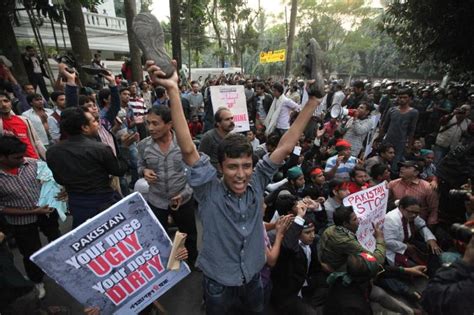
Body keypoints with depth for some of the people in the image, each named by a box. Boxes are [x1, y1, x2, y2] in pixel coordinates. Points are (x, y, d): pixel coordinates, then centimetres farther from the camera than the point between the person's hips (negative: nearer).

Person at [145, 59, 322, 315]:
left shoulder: (256, 184, -16)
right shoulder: (209, 191, -25)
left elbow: (285, 147, -19)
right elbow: (188, 150, -37)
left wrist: (313, 101, -20)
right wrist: (173, 90, -44)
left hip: (254, 277, 3)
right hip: (218, 282, -3)